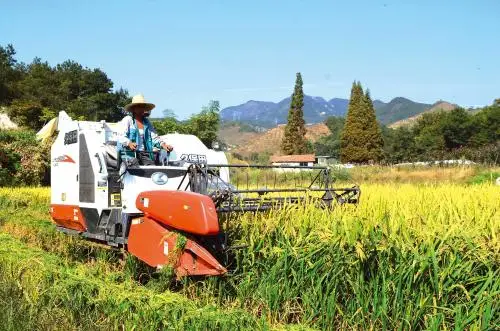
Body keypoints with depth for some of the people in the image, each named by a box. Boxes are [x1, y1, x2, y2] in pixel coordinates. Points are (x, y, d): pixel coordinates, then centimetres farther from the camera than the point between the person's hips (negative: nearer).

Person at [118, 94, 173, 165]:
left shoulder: (147, 122, 22)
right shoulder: (127, 120, 7)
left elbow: (154, 137, 15)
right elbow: (121, 136, -6)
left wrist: (163, 144, -6)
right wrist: (129, 143, -28)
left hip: (145, 153, 4)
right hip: (130, 153, -4)